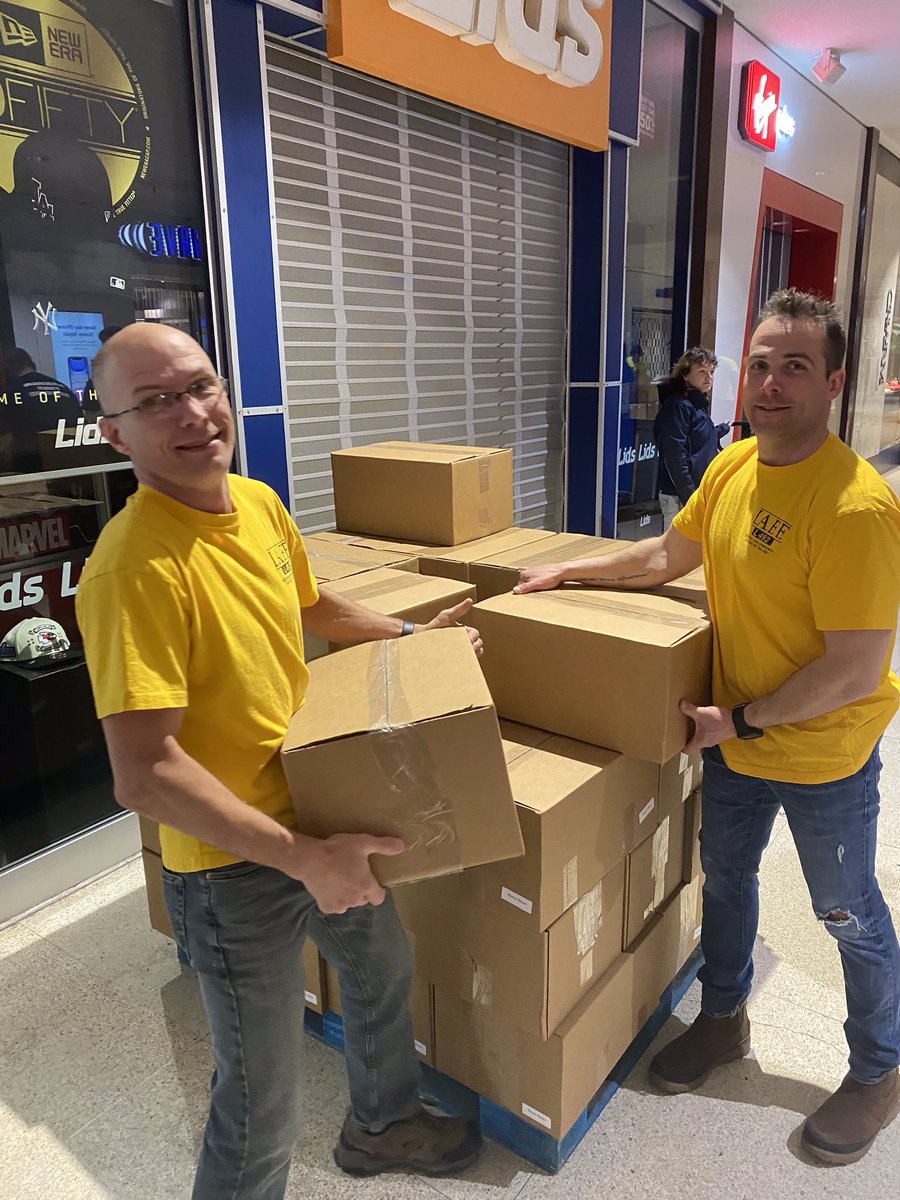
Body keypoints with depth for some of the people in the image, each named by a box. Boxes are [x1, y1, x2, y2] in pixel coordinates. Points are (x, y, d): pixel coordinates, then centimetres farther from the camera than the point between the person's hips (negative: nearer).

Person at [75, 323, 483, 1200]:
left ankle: (381, 1125, 61)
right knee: (262, 1106, 10)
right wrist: (302, 858, -27)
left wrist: (409, 637, 14)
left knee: (383, 969, 31)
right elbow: (145, 775, -30)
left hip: (320, 816, 9)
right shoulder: (133, 567, -28)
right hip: (233, 865, -9)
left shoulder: (258, 503, -2)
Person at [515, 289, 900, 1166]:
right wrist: (571, 570, 8)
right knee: (724, 878, 23)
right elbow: (670, 555, 10)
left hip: (825, 753, -6)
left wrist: (740, 720, -20)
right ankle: (723, 1018, 50)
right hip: (735, 738, 7)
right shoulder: (732, 466, -5)